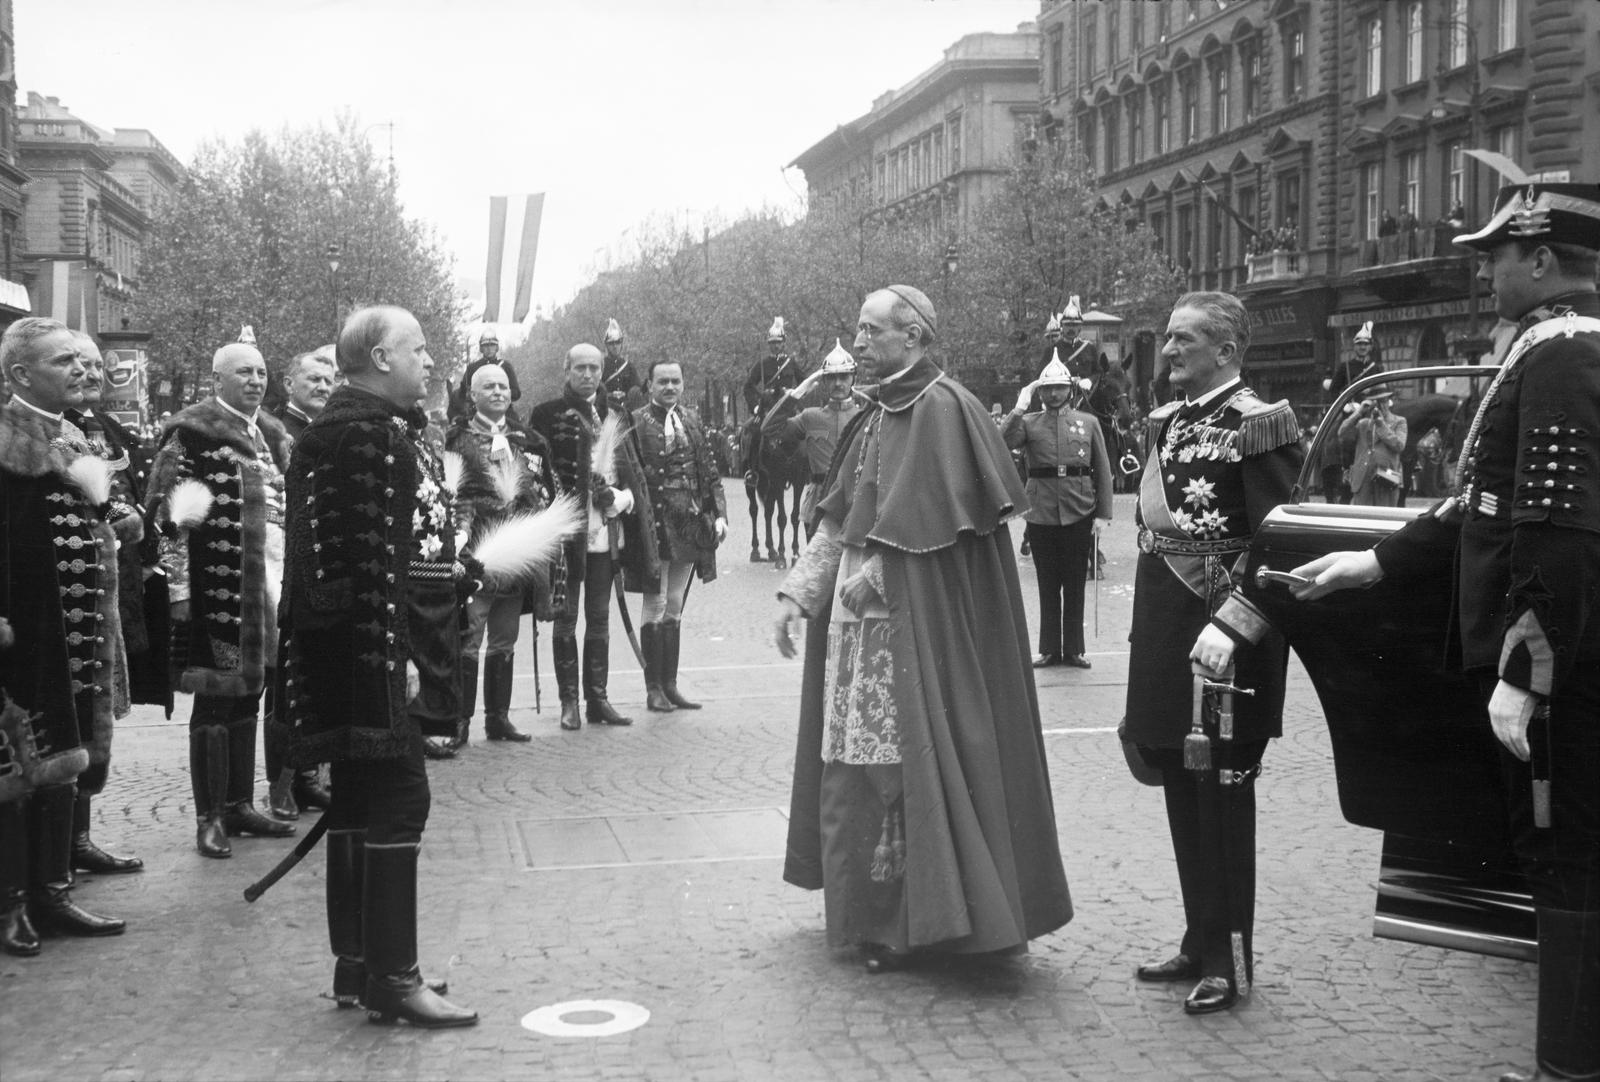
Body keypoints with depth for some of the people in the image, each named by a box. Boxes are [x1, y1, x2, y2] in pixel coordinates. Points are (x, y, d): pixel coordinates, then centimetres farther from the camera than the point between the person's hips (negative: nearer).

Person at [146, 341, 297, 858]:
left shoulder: (274, 434, 15)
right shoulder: (190, 431, -7)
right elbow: (164, 511, -11)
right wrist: (178, 588, -14)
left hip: (272, 583, 7)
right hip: (219, 586, -7)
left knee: (248, 697, 13)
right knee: (216, 699, -1)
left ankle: (240, 804, 23)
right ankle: (210, 817, 6)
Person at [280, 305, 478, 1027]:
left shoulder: (388, 428, 17)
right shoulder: (357, 434, -15)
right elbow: (361, 558, -22)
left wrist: (459, 571, 17)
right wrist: (394, 654, -23)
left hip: (380, 650, 11)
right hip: (370, 650, -11)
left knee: (362, 805, 13)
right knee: (396, 799, -7)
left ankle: (357, 967, 22)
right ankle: (391, 980, 0)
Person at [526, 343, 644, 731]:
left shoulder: (615, 415, 13)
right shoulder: (547, 414, 0)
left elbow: (631, 474, 15)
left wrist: (619, 498, -5)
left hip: (604, 534, 4)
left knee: (600, 618, 9)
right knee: (565, 617, 3)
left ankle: (598, 698, 16)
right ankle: (569, 701, 10)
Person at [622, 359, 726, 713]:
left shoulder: (691, 422, 11)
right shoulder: (636, 423, -7)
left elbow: (709, 473, 12)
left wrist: (719, 513, 2)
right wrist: (639, 523, -16)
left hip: (690, 523, 5)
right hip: (655, 521, -5)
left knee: (675, 605, 11)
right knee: (655, 605, -1)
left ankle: (670, 684, 17)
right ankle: (653, 687, 6)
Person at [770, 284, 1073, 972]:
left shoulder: (941, 408, -11)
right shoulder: (874, 418, 15)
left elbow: (928, 518, -18)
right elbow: (838, 519, 15)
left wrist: (873, 572, -15)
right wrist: (796, 593, 9)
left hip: (916, 619, -8)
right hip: (860, 613, 9)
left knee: (910, 756, -4)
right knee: (856, 760, 11)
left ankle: (910, 922, 5)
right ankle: (871, 910, 23)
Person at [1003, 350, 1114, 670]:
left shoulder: (1089, 422, 5)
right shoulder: (1028, 423, 5)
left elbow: (1103, 471, 5)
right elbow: (1002, 445, -13)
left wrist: (1102, 514, -2)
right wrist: (1020, 408, -16)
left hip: (1078, 515, 0)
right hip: (1041, 515, 0)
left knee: (1075, 586, 7)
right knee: (1047, 586, 8)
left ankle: (1074, 649, 16)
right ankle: (1049, 649, 16)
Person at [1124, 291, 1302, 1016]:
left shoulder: (1254, 423, -11)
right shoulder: (1169, 421, 13)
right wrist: (1146, 626, 14)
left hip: (1220, 628, -8)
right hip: (1164, 626, 8)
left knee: (1222, 787, 1)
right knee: (1181, 785, 14)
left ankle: (1230, 961, 12)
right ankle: (1200, 942, 27)